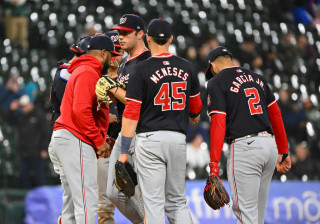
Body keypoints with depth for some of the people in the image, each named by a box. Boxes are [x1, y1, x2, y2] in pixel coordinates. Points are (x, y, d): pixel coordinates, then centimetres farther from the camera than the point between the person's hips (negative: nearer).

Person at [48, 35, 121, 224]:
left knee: (75, 199, 13)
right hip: (75, 141, -11)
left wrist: (101, 139, 15)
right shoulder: (88, 73, -10)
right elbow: (81, 110, -21)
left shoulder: (82, 71, 23)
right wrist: (99, 141, -15)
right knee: (88, 201, -15)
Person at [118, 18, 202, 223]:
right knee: (177, 202, 13)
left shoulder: (142, 70, -7)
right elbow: (195, 109, 18)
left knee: (154, 202, -2)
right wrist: (195, 118, 43)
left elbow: (131, 114, -10)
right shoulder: (187, 68, 6)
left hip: (150, 139, -4)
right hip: (178, 138, 4)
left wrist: (124, 151, -6)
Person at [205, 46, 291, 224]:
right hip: (270, 143, 7)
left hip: (245, 147, -7)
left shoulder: (216, 83, -1)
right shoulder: (257, 78, 19)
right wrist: (283, 151, 23)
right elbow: (276, 115, 19)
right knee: (258, 208, 16)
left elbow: (218, 124, -11)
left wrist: (214, 165, -14)